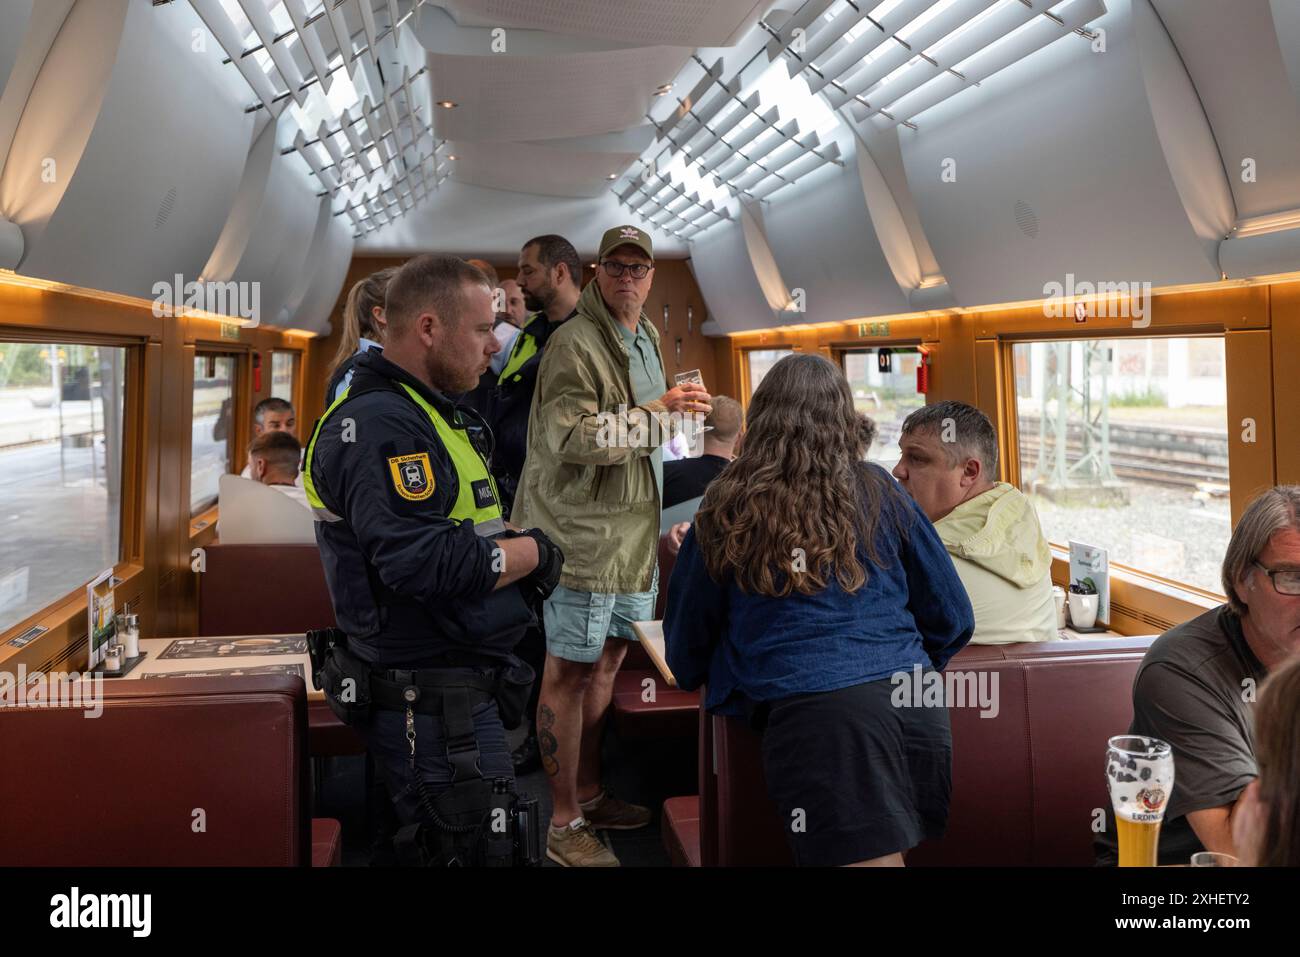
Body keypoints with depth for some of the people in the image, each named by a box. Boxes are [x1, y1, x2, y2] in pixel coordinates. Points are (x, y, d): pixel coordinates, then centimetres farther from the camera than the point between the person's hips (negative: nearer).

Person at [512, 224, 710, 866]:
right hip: (580, 531, -9)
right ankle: (565, 825, 7)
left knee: (608, 658, 17)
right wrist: (657, 413, -27)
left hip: (631, 529, 9)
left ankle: (589, 794, 32)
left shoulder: (645, 338, 16)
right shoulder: (574, 343, -14)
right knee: (570, 671, -3)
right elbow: (569, 436, -25)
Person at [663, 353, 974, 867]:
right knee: (891, 847, 18)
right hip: (917, 703, 4)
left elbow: (687, 635, 19)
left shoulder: (727, 510, 9)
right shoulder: (879, 492, 15)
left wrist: (693, 678, 42)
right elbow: (953, 619, 19)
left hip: (813, 711, -3)